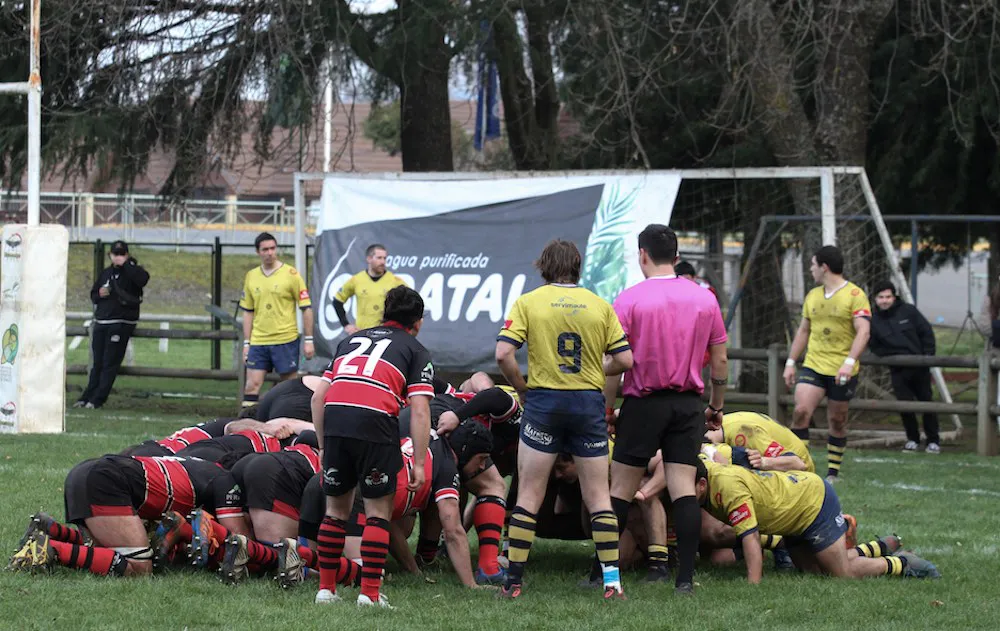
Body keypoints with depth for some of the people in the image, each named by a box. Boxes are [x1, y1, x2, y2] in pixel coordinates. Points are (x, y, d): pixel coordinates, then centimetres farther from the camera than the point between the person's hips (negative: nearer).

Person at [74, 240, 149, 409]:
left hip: (122, 324, -6)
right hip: (101, 322, 6)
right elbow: (93, 295, 23)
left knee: (110, 363, -6)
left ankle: (98, 399, -6)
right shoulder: (106, 273, 17)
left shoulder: (131, 271, -1)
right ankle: (87, 396, 10)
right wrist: (99, 294, 0)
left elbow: (143, 278, -24)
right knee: (97, 363, 8)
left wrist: (125, 264, -20)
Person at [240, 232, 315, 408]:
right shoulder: (251, 276, 9)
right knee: (252, 385, -4)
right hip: (258, 342, 3)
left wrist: (308, 340, -5)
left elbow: (306, 308, -1)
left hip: (285, 340, -3)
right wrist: (246, 343, 11)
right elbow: (248, 312, 15)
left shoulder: (290, 274, -3)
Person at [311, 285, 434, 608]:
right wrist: (419, 464, 3)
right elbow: (419, 410, 3)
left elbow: (318, 397, 22)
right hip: (376, 421, -3)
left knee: (336, 509, 17)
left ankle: (326, 588, 19)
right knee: (378, 512, 9)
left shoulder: (351, 340, 29)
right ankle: (370, 593, 3)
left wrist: (325, 447, 27)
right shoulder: (416, 351, 17)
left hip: (334, 417, 4)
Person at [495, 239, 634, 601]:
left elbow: (503, 353, -11)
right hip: (589, 401, 1)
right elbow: (624, 359, 1)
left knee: (529, 494, 5)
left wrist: (521, 387, 5)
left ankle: (513, 580, 4)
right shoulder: (599, 306, 3)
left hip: (543, 399, -1)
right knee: (598, 496, 6)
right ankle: (612, 580, 2)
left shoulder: (528, 302, -1)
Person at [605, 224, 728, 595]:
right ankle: (685, 577, -7)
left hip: (644, 404, -3)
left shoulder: (629, 300, -6)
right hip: (688, 404, 3)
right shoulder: (704, 299, 5)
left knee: (620, 489, 4)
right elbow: (720, 361, 9)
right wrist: (716, 407, 21)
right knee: (683, 488, 0)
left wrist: (607, 411, 3)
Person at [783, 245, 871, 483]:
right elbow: (803, 331, 21)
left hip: (842, 371, -4)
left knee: (837, 421, 5)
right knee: (801, 410, -14)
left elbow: (863, 332, -15)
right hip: (813, 365, 4)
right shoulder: (812, 296, 13)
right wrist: (791, 362, 15)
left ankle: (833, 474, 17)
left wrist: (849, 361, -27)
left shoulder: (855, 295, -7)